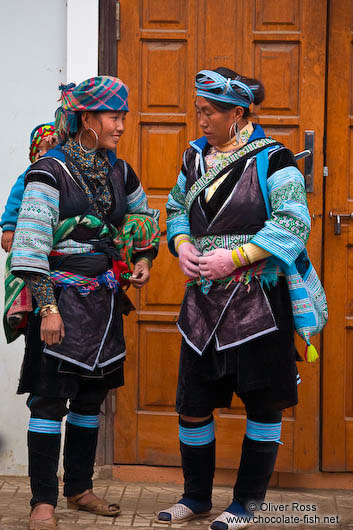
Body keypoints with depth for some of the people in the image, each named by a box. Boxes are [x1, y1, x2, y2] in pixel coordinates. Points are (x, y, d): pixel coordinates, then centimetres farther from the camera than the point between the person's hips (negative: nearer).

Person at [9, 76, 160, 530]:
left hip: (104, 300, 7)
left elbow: (146, 218, 29)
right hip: (62, 300, -7)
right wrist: (47, 307, -20)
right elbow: (30, 244, -15)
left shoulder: (119, 172, 9)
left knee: (90, 398, 13)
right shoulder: (50, 171, -11)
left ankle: (80, 488, 26)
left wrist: (144, 259, 12)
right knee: (50, 399, -5)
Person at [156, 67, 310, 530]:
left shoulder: (272, 161, -9)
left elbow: (292, 226, -14)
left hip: (258, 301, -5)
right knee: (193, 403, 9)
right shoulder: (195, 157, 10)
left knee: (263, 404, 4)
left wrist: (235, 256, -20)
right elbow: (176, 209, 21)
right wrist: (182, 245, 0)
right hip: (204, 299, 6)